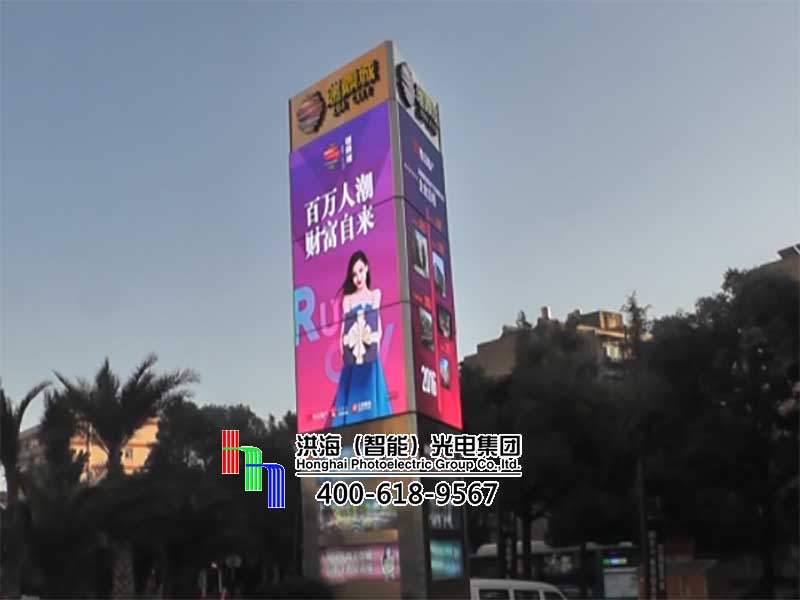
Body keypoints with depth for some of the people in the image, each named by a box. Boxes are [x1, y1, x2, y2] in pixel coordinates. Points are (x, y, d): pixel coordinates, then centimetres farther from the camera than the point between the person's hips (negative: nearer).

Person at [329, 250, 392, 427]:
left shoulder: (375, 294, 15)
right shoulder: (347, 299, 16)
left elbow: (379, 325, 8)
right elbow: (343, 328, 10)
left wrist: (376, 347, -5)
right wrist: (343, 351, -3)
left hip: (370, 356, -1)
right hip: (352, 357, 1)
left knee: (371, 396, -7)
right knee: (350, 398, -4)